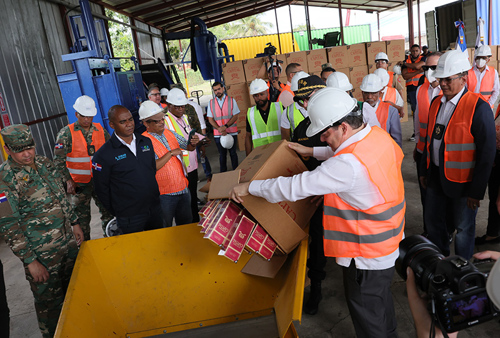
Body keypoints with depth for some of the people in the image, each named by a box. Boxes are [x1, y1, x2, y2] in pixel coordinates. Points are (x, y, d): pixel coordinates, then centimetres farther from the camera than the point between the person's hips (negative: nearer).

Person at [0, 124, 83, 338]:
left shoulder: (44, 164, 2)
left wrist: (74, 222, 16)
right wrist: (30, 261, -17)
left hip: (69, 242, 7)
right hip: (41, 254, -6)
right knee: (49, 302, 9)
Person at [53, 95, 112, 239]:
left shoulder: (101, 130, 3)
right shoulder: (66, 133, -7)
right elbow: (59, 160, -6)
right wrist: (68, 181, -13)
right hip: (80, 184, -3)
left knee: (108, 212, 10)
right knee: (82, 218, 8)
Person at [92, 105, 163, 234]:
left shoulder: (146, 142, 3)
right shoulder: (103, 155, -13)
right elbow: (101, 189, -7)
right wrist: (118, 213, -2)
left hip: (155, 209, 5)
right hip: (129, 219, -5)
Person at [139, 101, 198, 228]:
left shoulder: (170, 133, 4)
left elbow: (188, 147, 11)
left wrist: (193, 144, -12)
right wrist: (171, 153, -21)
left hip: (183, 188, 6)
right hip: (164, 194, -6)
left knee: (186, 223, 21)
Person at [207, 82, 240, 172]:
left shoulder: (231, 100, 1)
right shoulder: (211, 103, 5)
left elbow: (235, 116, -4)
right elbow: (210, 119, 2)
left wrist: (225, 126, -18)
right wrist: (219, 129, -14)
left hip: (231, 132, -1)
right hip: (218, 134, 1)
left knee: (233, 153, 7)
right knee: (222, 154, 10)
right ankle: (223, 174, 19)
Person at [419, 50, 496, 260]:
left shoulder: (478, 107, -18)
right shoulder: (436, 103, 4)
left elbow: (487, 152, -16)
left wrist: (476, 190, -15)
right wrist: (424, 171, 14)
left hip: (462, 181, -6)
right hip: (436, 177, 7)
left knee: (463, 228, 12)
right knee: (432, 221, 19)